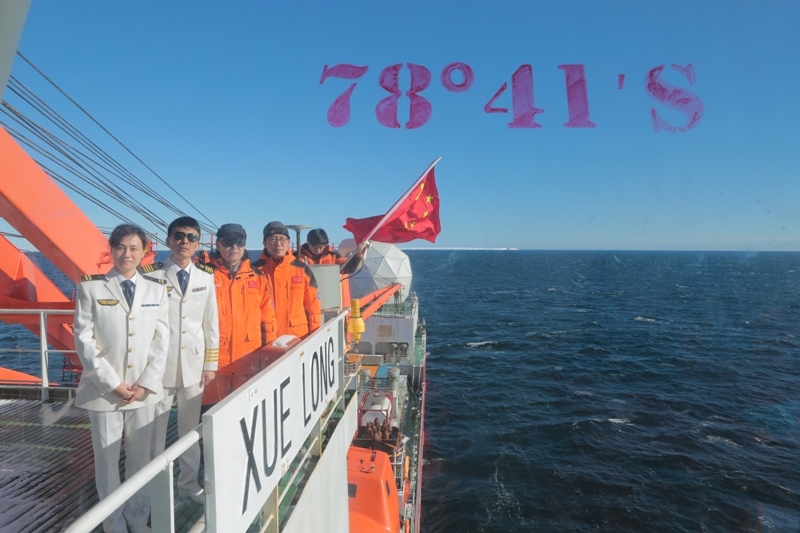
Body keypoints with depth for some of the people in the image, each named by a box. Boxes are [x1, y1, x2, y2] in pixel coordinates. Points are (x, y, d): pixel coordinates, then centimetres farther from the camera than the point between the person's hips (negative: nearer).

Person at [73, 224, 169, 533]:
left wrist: (146, 383, -6)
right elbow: (84, 339, -6)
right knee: (107, 460, 9)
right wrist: (112, 382, -11)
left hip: (144, 389, 2)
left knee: (141, 458, 12)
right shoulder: (91, 287, -2)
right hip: (104, 389, -2)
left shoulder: (156, 289, 4)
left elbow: (162, 340, 2)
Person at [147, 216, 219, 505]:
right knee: (155, 429, 8)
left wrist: (210, 364, 5)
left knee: (191, 427, 14)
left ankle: (188, 482, 30)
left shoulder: (206, 277, 4)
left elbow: (211, 323, 6)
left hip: (193, 365, 3)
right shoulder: (152, 275, -7)